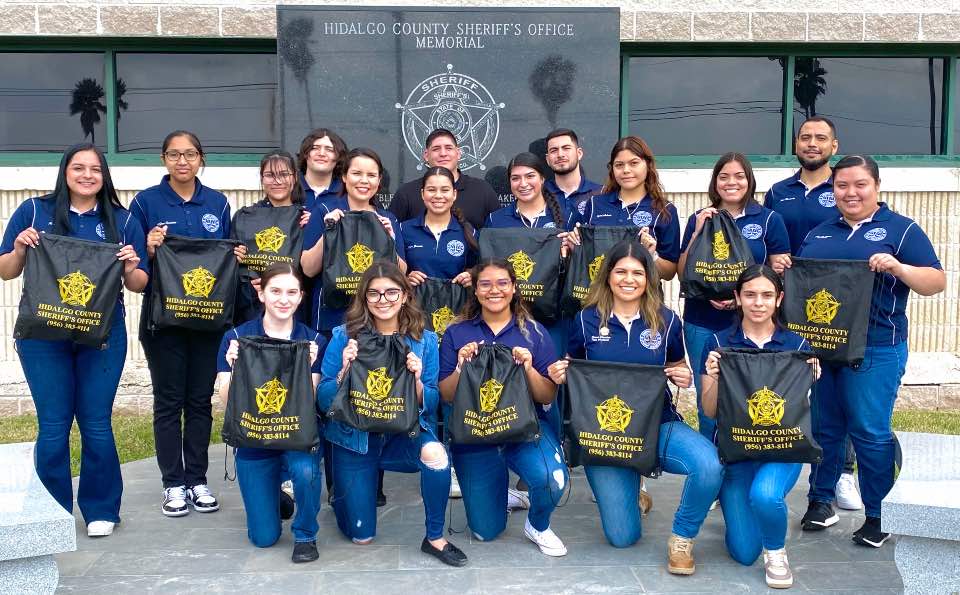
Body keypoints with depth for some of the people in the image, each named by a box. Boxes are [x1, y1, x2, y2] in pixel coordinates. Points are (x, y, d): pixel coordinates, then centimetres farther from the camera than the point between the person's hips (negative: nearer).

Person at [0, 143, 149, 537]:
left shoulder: (122, 221, 7)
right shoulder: (34, 211, 5)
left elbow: (139, 285, 8)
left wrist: (130, 268, -13)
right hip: (43, 334, 0)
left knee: (96, 424, 3)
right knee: (53, 426, 2)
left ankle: (101, 510, 18)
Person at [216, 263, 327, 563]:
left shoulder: (314, 341, -4)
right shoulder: (236, 338, -5)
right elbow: (227, 400, -9)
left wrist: (307, 367, -27)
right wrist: (234, 367, -27)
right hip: (253, 439, 1)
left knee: (305, 469, -36)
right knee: (264, 537, 0)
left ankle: (305, 535, -5)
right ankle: (275, 497, 36)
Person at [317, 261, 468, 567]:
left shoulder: (425, 340, -4)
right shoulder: (345, 336, -7)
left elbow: (431, 405, -4)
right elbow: (323, 401, -8)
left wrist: (416, 380, -23)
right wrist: (344, 371, -25)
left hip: (404, 434, 1)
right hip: (354, 436, 0)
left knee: (435, 453, -34)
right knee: (361, 536, 1)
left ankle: (435, 538, -11)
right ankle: (344, 489, 37)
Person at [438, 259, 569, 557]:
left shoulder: (534, 332, 0)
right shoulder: (457, 333, 2)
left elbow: (548, 397, -2)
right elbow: (446, 396, 0)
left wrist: (529, 369, -20)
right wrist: (460, 367, -18)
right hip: (474, 431, 1)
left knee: (552, 478, -33)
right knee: (485, 530, 5)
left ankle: (538, 526, 2)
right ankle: (500, 494, 41)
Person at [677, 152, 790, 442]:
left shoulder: (769, 220, 1)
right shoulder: (700, 219, 8)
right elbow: (684, 273, 5)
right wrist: (698, 232, -8)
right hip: (702, 323, 2)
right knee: (707, 399, 9)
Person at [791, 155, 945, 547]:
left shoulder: (901, 229, 0)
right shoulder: (818, 234, 15)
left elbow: (937, 282, -6)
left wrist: (899, 268, -23)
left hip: (874, 351, -4)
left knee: (870, 433, -1)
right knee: (824, 428, 13)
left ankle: (878, 516, 13)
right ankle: (820, 500, 27)